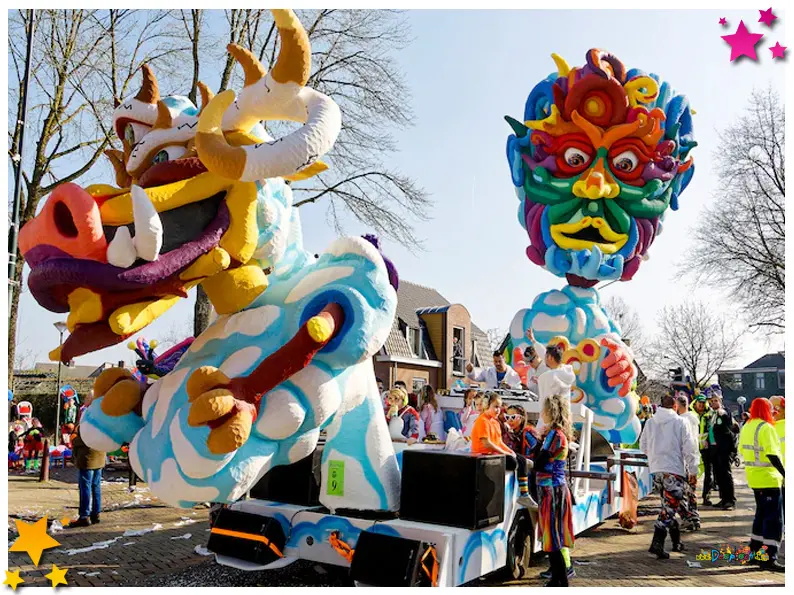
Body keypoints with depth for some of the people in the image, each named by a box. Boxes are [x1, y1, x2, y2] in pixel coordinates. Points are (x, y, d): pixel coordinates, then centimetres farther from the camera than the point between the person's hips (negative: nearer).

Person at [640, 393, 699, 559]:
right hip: (674, 469, -5)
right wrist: (693, 470, 0)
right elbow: (689, 447, -6)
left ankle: (676, 541, 27)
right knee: (669, 506, -6)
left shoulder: (650, 422, 8)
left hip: (656, 469, 6)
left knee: (669, 505, 18)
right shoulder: (679, 422, -6)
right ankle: (657, 543, -16)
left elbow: (643, 446, 14)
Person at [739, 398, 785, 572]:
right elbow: (772, 455, -22)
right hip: (768, 478, -8)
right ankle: (769, 559, -5)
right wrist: (784, 474, -21)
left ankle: (755, 553, 25)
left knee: (762, 514, 19)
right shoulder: (766, 428, -16)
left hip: (753, 477, 9)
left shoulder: (746, 427, 9)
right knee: (774, 518, -4)